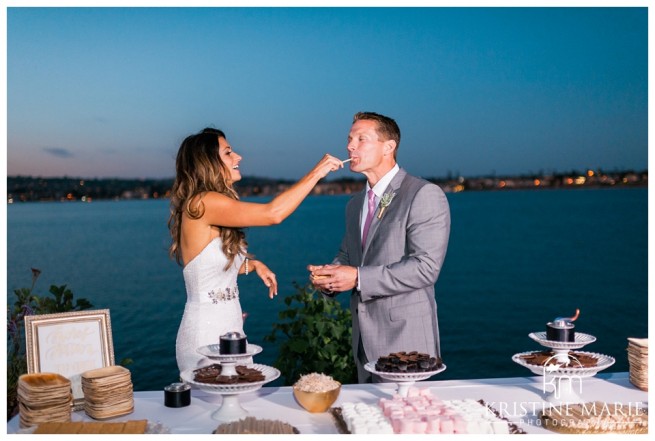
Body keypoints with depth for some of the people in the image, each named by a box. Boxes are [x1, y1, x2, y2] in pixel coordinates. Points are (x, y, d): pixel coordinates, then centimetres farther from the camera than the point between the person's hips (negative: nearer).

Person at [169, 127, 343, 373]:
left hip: (228, 329, 9)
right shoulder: (202, 203, -18)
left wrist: (251, 265, 7)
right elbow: (273, 214, -27)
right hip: (207, 336, -9)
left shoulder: (214, 205, 11)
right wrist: (316, 172, -18)